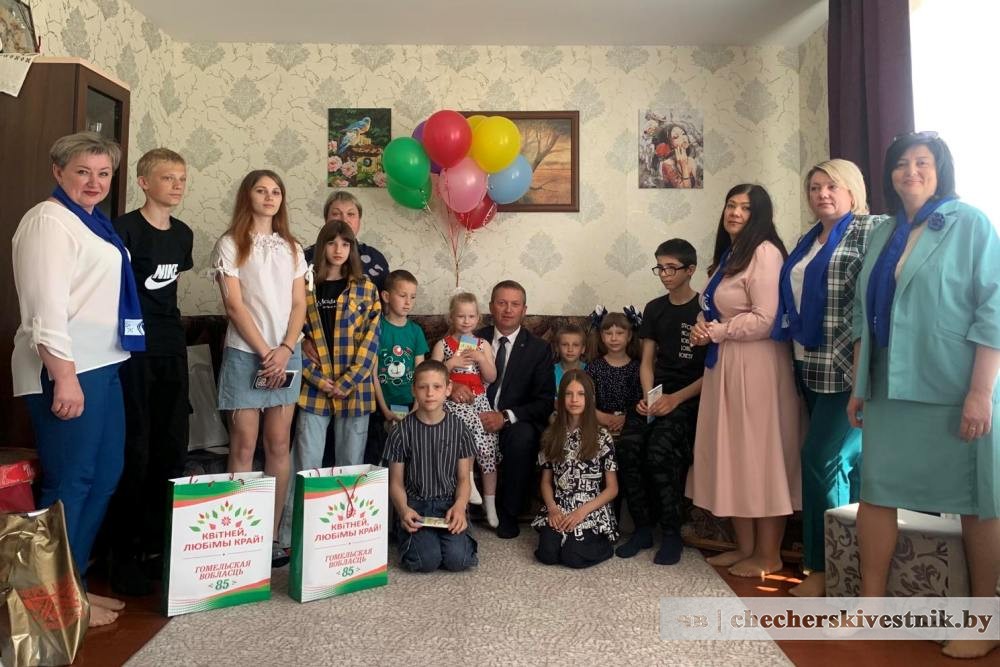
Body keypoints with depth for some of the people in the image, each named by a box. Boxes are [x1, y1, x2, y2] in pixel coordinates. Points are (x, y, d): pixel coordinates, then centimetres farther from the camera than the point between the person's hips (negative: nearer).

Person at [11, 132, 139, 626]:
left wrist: (88, 370, 20)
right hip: (66, 366, -10)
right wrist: (64, 377, -23)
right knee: (68, 482, -1)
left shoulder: (92, 221, 18)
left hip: (101, 363, 10)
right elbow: (46, 307, -19)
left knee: (105, 474, 13)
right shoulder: (49, 220, -9)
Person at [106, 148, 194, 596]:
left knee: (173, 449, 10)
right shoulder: (125, 229, -9)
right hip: (133, 350, -6)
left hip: (171, 350, 7)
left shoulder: (183, 234, 12)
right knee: (134, 452, -2)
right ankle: (124, 555, 12)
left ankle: (158, 542, 24)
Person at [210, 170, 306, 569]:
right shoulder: (230, 245, 0)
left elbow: (299, 305, 7)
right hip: (245, 354, -4)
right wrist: (265, 352, -12)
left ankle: (273, 536, 12)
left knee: (279, 446, 5)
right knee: (244, 448, -2)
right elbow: (234, 305, -7)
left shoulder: (292, 248, 12)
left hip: (287, 355, 4)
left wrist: (285, 350, -7)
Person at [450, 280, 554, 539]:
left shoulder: (538, 348, 3)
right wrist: (452, 385, -17)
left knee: (522, 437, -34)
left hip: (516, 423, -1)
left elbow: (545, 402, -4)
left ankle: (508, 514, -14)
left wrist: (506, 416, -20)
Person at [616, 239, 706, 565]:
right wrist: (648, 397, -4)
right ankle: (642, 528, -5)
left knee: (659, 450, -29)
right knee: (628, 447, -22)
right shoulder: (654, 309, 14)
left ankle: (672, 534, -10)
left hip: (690, 397, -4)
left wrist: (676, 398, -14)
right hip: (655, 394, 5)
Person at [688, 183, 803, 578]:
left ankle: (769, 555, 14)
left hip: (756, 367, -9)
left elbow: (766, 320, -20)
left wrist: (715, 332, -9)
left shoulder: (764, 253, -12)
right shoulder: (728, 254, 17)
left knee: (761, 456, 0)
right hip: (724, 365, 9)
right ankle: (745, 546, 24)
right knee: (733, 456, 12)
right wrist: (704, 329, 5)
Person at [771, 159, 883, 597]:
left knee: (822, 458, -8)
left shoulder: (870, 230, -5)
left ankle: (824, 567, 5)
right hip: (811, 367, 7)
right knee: (848, 459, 12)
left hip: (847, 367, -7)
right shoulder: (808, 241, 17)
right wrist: (798, 354, 13)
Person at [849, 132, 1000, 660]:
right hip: (890, 388, 6)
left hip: (953, 389, -5)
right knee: (876, 491, 6)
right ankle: (871, 603, 18)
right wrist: (858, 386, 12)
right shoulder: (882, 235, 13)